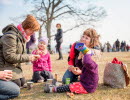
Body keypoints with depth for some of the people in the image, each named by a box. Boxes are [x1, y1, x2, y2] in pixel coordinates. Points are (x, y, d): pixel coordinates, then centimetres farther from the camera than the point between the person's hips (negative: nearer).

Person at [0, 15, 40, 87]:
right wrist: (28, 57, -24)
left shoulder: (23, 37, 9)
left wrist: (31, 57, -8)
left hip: (15, 65, 10)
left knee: (22, 82, 0)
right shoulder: (11, 36, -23)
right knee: (17, 83, -18)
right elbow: (9, 56, -27)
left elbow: (22, 54, 12)